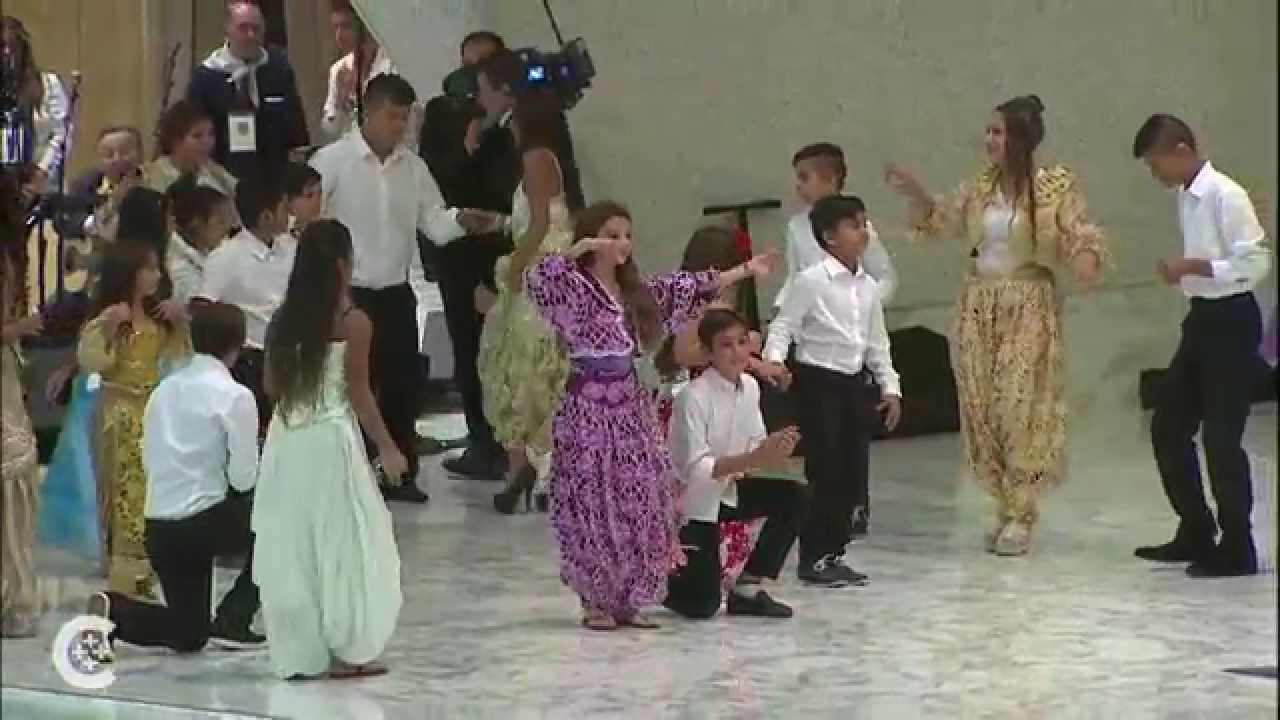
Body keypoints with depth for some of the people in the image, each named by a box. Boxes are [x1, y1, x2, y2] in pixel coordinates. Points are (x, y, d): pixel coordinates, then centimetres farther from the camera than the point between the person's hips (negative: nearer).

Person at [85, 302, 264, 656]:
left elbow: (149, 461, 15)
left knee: (188, 634, 19)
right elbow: (243, 477, -10)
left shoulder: (164, 389, 10)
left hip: (159, 527, 7)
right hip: (204, 520, -7)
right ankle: (233, 622, 10)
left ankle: (112, 610, -5)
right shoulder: (235, 395, -9)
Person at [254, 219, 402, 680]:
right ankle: (347, 651, 7)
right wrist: (387, 447, 0)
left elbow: (272, 386, 8)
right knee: (342, 542, 5)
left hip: (287, 438, 5)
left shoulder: (285, 319, 4)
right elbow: (358, 393, -10)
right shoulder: (353, 321, -10)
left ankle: (300, 653, 13)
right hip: (332, 438, -5)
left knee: (293, 544, 9)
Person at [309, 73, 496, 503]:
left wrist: (464, 221, -18)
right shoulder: (333, 160, -8)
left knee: (404, 384, 7)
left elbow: (435, 223, 1)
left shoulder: (413, 167, 6)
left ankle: (400, 474, 19)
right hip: (347, 293, -4)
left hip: (397, 293, 4)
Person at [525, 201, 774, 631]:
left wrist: (746, 271, 16)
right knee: (592, 506, -2)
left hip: (631, 406, 7)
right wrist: (578, 249, -28)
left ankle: (626, 599, 15)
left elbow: (692, 289, 17)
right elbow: (537, 279, -28)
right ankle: (595, 603, 8)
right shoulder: (575, 287, -8)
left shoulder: (637, 291, 12)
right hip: (588, 407, -7)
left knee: (639, 503, 5)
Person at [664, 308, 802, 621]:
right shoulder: (694, 397, -23)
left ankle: (747, 589, 0)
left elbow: (754, 445, 2)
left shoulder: (749, 386, -2)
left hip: (727, 491, 7)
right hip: (693, 502, -7)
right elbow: (695, 469, -28)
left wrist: (774, 449, -22)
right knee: (701, 604, -14)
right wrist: (753, 459, -37)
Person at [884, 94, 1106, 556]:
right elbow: (942, 220, 18)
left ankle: (1021, 514, 4)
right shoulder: (982, 185, 7)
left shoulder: (1057, 185, -9)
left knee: (1022, 408, -5)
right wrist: (915, 194, 3)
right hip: (978, 305, 5)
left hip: (1029, 309, -5)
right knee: (981, 408, 5)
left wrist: (1086, 258, -34)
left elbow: (1080, 234, -13)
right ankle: (1006, 506, 17)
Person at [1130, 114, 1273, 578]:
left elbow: (1256, 262, -20)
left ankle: (1237, 549, 6)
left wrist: (1194, 266, -21)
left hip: (1231, 321, -9)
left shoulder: (1224, 195, -17)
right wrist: (1182, 272, 3)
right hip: (1201, 318, 9)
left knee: (1221, 437, -5)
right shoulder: (1186, 197, 10)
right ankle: (1196, 533, 23)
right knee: (1168, 427, 11)